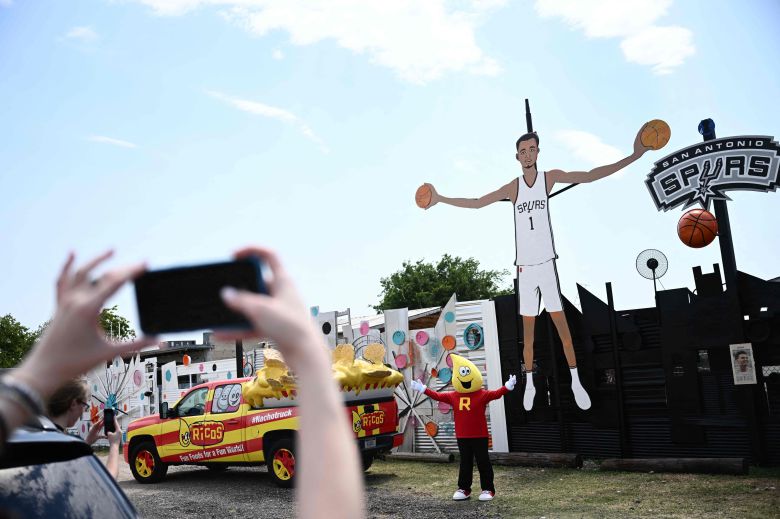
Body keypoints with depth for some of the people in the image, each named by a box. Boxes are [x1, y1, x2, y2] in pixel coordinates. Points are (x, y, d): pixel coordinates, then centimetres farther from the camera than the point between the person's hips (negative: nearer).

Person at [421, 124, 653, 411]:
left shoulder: (550, 177, 0)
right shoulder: (513, 188, 4)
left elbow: (590, 175, -6)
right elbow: (477, 202, 8)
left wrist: (634, 156, -12)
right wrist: (440, 199, 6)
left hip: (546, 263, -1)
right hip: (524, 267, 2)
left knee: (561, 322, -2)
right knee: (527, 329, 7)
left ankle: (576, 381, 6)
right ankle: (530, 384, 16)